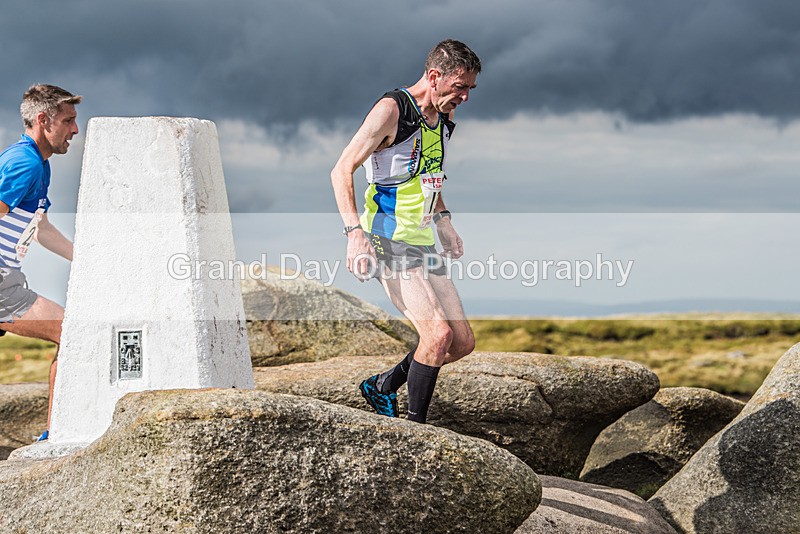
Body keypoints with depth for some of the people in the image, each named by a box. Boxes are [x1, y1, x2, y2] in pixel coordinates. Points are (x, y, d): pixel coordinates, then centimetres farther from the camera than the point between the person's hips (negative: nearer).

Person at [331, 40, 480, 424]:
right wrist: (355, 231, -25)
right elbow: (342, 170, -16)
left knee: (463, 342, 6)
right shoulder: (392, 110, -14)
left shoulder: (442, 118, 12)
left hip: (423, 245, 8)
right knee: (438, 334, -21)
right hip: (389, 244, -8)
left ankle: (384, 386, 25)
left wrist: (443, 220, 20)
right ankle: (415, 428, -7)